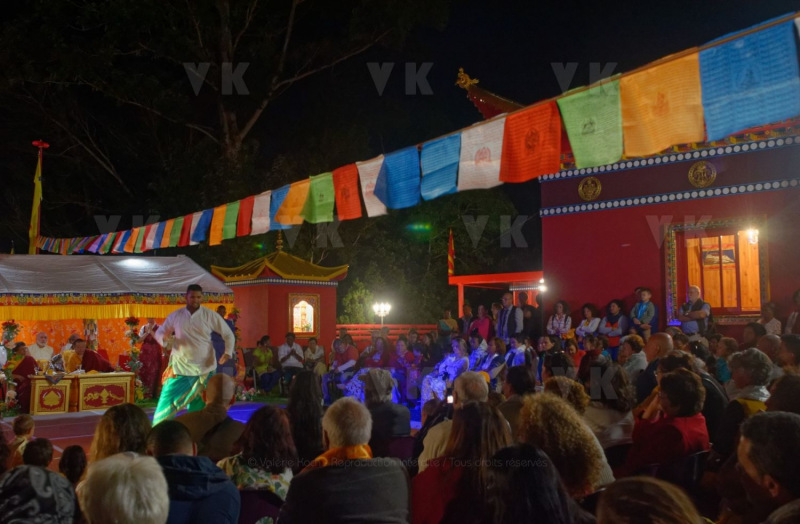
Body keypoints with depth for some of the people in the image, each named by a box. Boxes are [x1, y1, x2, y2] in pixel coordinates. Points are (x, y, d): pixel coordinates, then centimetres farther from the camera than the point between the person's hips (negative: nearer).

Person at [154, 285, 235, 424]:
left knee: (203, 406, 7)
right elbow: (159, 332, 9)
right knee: (167, 401, -1)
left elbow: (228, 334, 0)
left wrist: (228, 352, -16)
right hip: (180, 367, 1)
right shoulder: (175, 316, 0)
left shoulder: (210, 315, -5)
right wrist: (164, 338, -16)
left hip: (204, 367, -1)